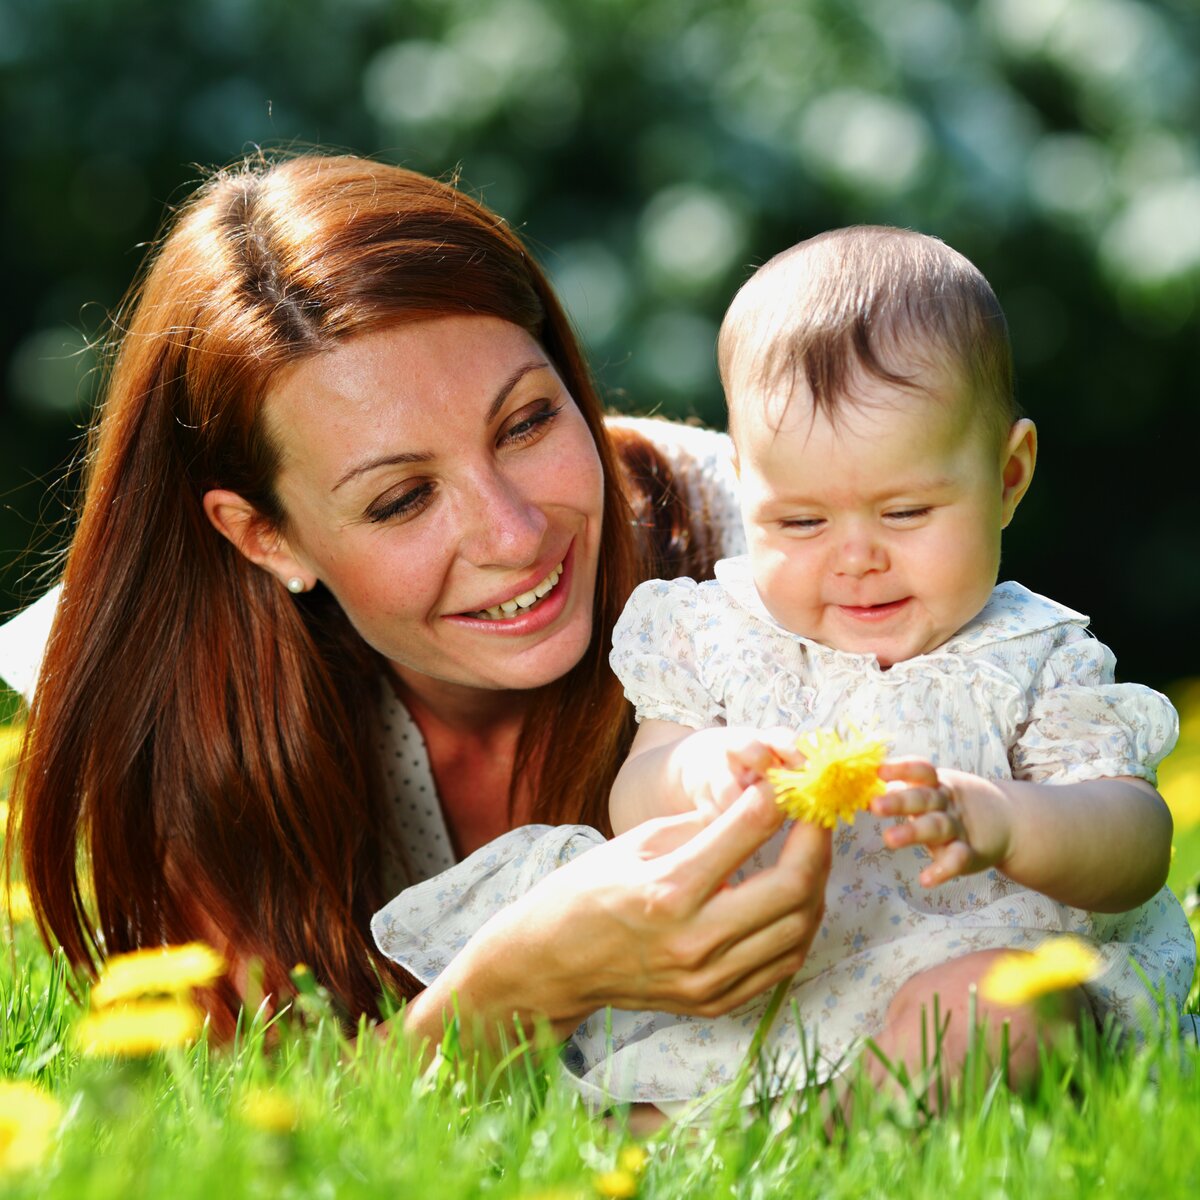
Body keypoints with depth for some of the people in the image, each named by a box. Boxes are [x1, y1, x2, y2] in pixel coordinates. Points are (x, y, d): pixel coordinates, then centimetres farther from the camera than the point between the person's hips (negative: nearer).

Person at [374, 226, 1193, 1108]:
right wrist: (690, 772, -25)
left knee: (990, 1002, -35)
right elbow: (633, 810, 2)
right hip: (710, 990, 4)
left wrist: (996, 819, -33)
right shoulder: (715, 635, 8)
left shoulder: (1034, 664, 0)